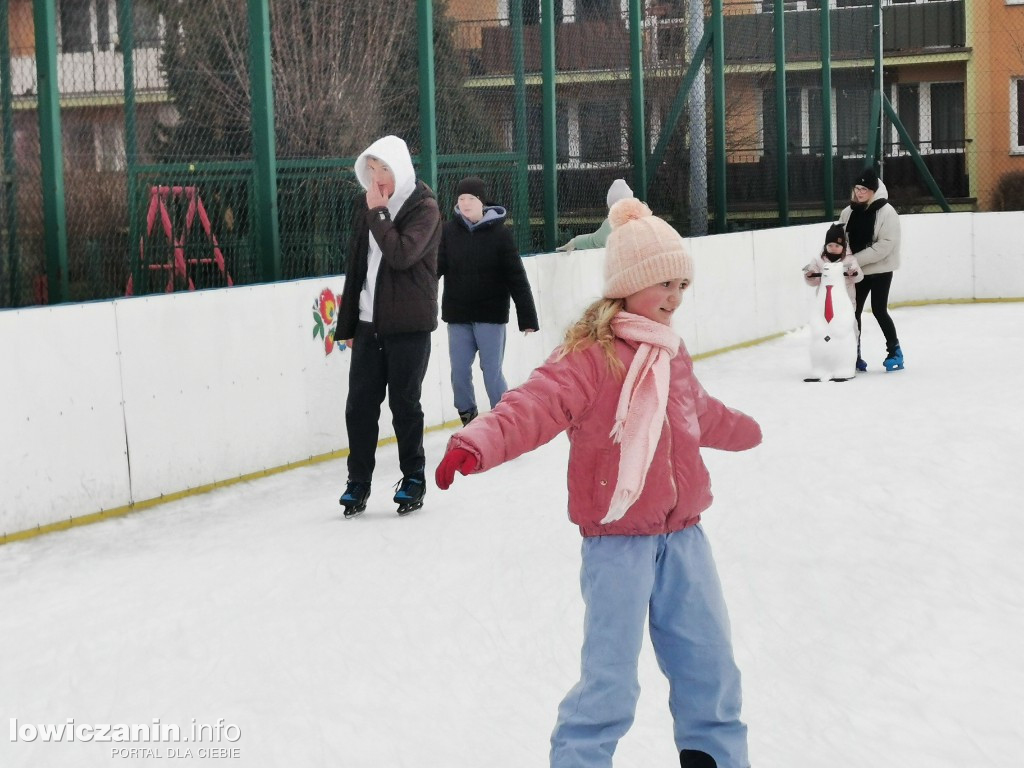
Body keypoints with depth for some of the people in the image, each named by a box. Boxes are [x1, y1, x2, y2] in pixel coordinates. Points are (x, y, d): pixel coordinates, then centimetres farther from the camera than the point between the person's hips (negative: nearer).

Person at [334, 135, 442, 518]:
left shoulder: (424, 207, -7)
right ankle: (358, 482, 11)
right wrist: (347, 324, 14)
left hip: (408, 324, -5)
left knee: (404, 403, 2)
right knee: (360, 404, 3)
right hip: (368, 323, 5)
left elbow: (401, 254, -23)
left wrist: (379, 213, -16)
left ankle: (414, 479, 17)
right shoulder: (367, 208, 11)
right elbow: (356, 266, 15)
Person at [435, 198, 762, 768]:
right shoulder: (590, 356, -15)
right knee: (611, 679, -6)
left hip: (682, 533, 7)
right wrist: (478, 444, -46)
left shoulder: (671, 353, 11)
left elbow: (701, 414, 30)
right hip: (617, 539, -7)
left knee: (709, 657, 16)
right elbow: (535, 406, -28)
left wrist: (745, 431, 49)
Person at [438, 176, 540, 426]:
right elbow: (435, 267, -3)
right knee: (459, 372, 7)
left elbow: (516, 278, -6)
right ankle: (468, 418, 25)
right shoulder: (448, 232, 0)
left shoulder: (500, 233, -7)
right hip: (457, 315, 3)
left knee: (492, 372, 0)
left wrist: (528, 318, -7)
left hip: (491, 314, -3)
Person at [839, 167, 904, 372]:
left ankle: (894, 351, 16)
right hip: (857, 271, 5)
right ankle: (854, 355, 15)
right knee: (853, 311, 4)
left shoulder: (886, 212, -14)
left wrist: (856, 259, -22)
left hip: (880, 270, -5)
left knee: (879, 310, -2)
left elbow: (885, 245, -20)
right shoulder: (849, 212, 3)